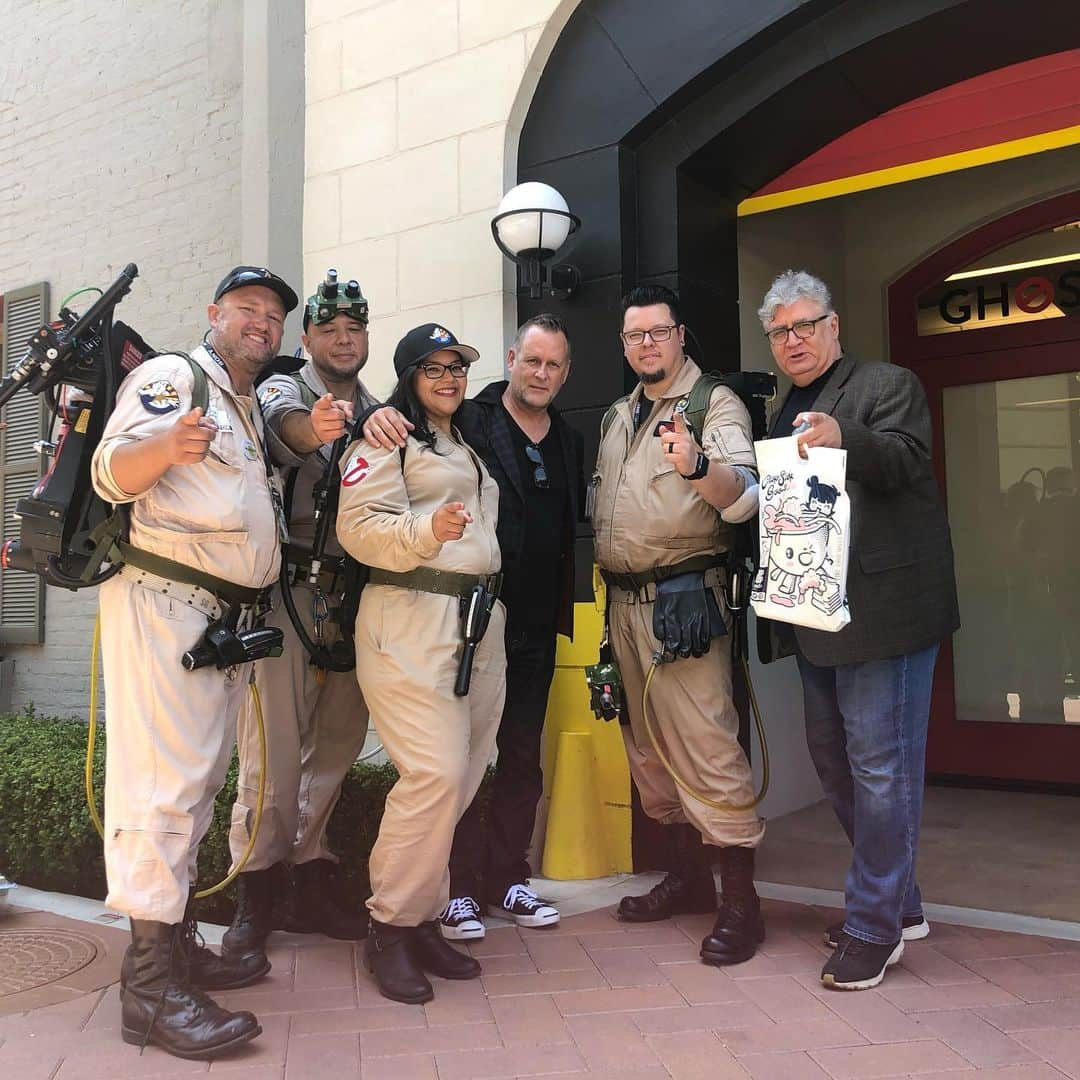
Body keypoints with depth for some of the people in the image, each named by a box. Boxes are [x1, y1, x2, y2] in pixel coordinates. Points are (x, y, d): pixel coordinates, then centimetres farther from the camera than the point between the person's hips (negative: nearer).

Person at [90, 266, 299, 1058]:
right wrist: (167, 445, -37)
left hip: (229, 622, 9)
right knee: (163, 783, -13)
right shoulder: (172, 376, -2)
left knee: (197, 785, 12)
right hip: (164, 602, -9)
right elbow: (112, 472, -14)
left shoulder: (256, 412, 22)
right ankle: (151, 984, -10)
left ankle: (178, 943, 21)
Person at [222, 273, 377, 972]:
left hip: (355, 594, 5)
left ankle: (312, 887, 21)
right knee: (276, 747, -5)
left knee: (338, 743, 8)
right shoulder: (284, 392, 2)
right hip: (289, 589, -5)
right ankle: (256, 900, 8)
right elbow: (286, 421, -24)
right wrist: (314, 428, -46)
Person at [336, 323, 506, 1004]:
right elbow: (360, 526, -12)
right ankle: (392, 927, 0)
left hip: (479, 623, 8)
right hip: (411, 621, -8)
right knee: (436, 776, -16)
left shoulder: (469, 445, 25)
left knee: (462, 780, 4)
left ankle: (424, 920, 16)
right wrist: (428, 528, -26)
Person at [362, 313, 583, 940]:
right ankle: (459, 887, 16)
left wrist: (563, 613, 12)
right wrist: (381, 416, -35)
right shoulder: (469, 422, -6)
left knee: (523, 759, 14)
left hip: (535, 629, 6)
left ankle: (507, 878, 27)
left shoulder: (569, 443, 13)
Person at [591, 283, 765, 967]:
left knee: (705, 746, -11)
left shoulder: (716, 404, -4)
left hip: (682, 601, -8)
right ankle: (689, 876, 28)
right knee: (649, 749, 14)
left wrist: (699, 468, -39)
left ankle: (741, 902, 0)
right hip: (624, 603, 8)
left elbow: (744, 495, -19)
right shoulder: (618, 417, 19)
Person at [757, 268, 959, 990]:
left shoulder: (888, 385, -1)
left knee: (879, 763, -4)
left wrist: (843, 437, -37)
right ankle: (900, 902, 31)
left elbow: (904, 461, -18)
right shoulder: (784, 415, 20)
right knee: (832, 756, 15)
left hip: (882, 605, -8)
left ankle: (875, 926, 9)